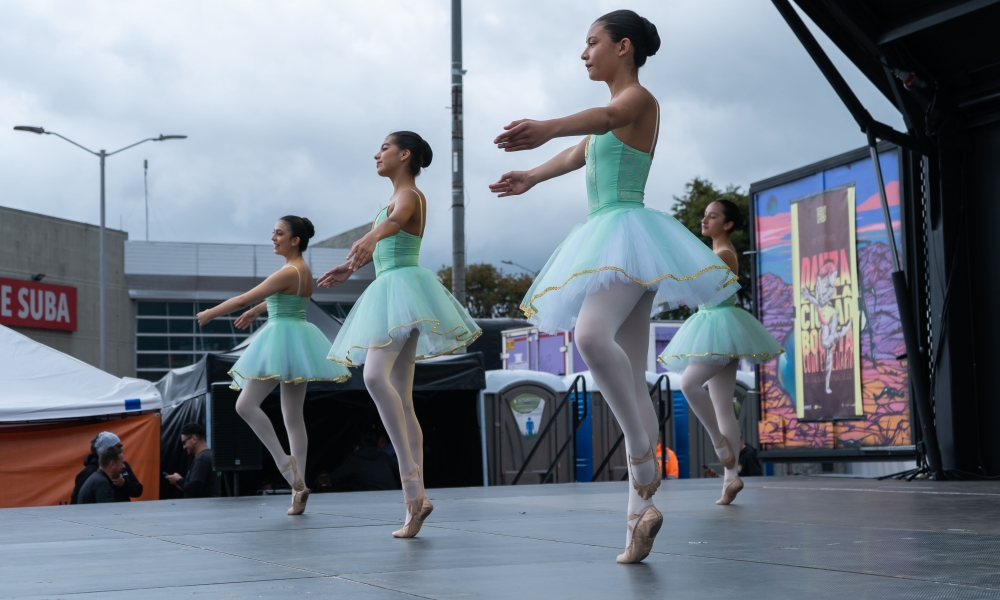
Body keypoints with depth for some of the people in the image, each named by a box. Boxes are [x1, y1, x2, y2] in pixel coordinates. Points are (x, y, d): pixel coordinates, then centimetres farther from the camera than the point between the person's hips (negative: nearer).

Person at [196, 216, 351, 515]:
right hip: (298, 340, 10)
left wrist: (210, 313, -2)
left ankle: (284, 461, -13)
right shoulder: (305, 271, 13)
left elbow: (244, 299, -13)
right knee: (293, 417, 7)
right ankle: (298, 489, 5)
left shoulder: (288, 272, -15)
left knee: (246, 404, -10)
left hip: (284, 339, -10)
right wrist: (257, 310, 44)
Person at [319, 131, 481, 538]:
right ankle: (415, 500, 3)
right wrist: (351, 267, 49)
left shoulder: (408, 196, -6)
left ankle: (409, 473, -31)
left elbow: (394, 221, -30)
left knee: (375, 376, -29)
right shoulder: (398, 198, 23)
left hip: (403, 286, -10)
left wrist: (370, 237, -50)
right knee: (401, 401, 4)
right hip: (389, 292, 10)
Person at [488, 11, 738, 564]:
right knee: (630, 382, 3)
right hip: (604, 241, 10)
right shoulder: (615, 110, 23)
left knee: (592, 335, -35)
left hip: (628, 231, -10)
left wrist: (547, 127, -45)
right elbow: (577, 156, 40)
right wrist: (533, 177, 53)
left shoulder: (639, 98, -3)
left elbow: (606, 118, -27)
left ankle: (642, 448, -24)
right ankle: (640, 511, 2)